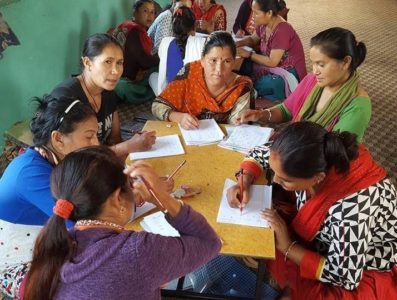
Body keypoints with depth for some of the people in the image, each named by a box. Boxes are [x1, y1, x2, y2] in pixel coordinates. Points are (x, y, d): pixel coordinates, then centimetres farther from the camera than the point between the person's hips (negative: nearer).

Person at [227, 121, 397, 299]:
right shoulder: (309, 162, -22)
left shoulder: (352, 206, -40)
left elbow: (345, 279, -31)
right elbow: (260, 153, -4)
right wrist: (244, 183, -20)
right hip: (326, 243, 6)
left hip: (367, 275, -5)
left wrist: (287, 246, -25)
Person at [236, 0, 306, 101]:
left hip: (288, 73, -8)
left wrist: (248, 54, -19)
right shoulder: (264, 24, -4)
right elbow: (253, 39, 16)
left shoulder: (282, 31, -28)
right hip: (272, 67, 8)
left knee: (252, 85, -25)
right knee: (241, 65, -7)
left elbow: (272, 62, -27)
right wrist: (238, 43, -4)